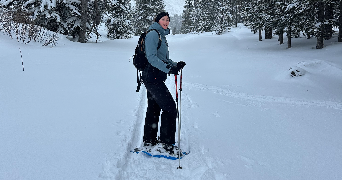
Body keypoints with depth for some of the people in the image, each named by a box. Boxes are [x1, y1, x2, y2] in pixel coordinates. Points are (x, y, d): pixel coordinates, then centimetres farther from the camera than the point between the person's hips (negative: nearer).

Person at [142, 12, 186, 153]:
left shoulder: (162, 36, 20)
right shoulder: (153, 34, -11)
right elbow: (152, 57, -21)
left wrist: (175, 65, 5)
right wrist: (169, 69, -27)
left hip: (155, 78, 10)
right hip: (152, 77, -10)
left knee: (154, 108, 15)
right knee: (170, 107, -9)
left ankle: (149, 141, 26)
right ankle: (166, 143, -2)